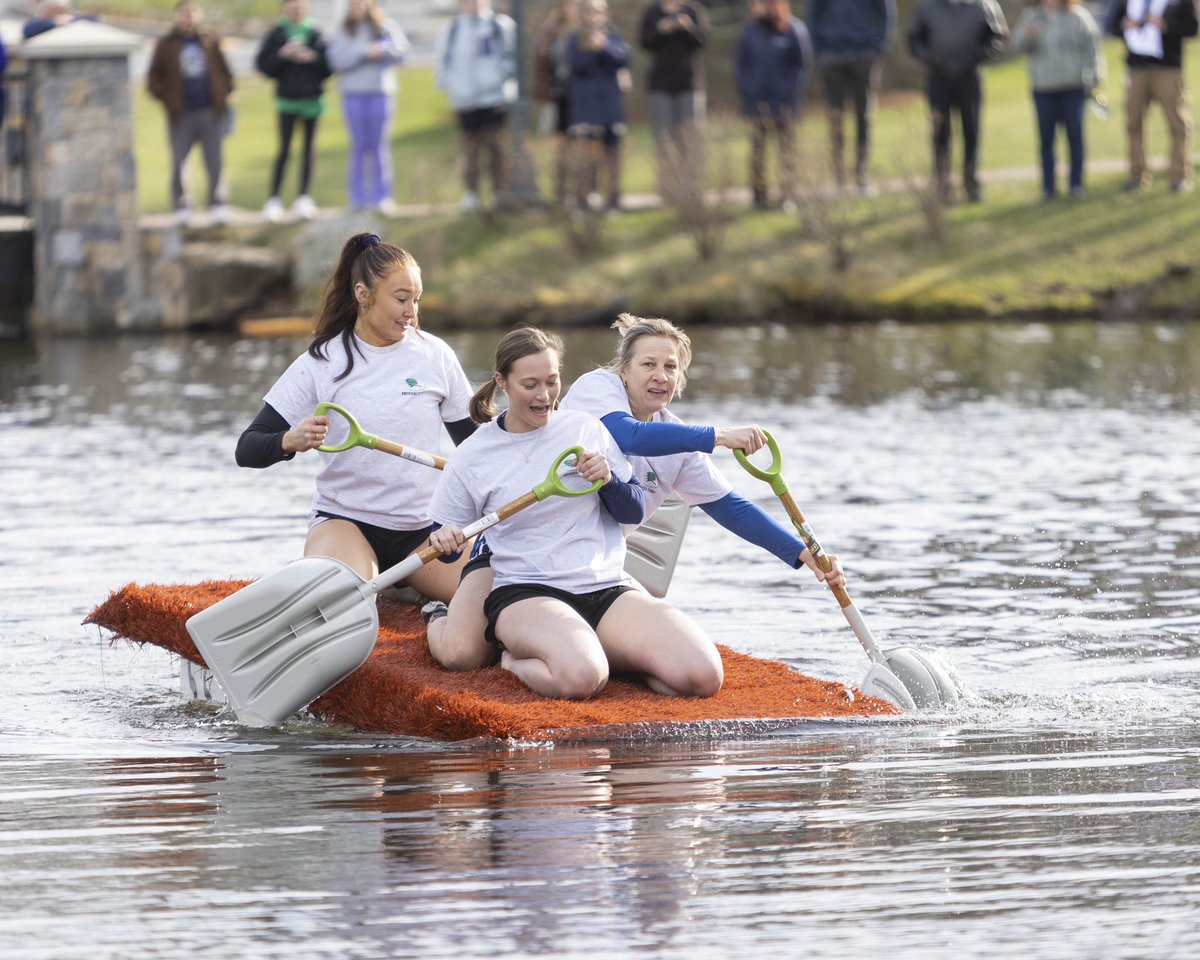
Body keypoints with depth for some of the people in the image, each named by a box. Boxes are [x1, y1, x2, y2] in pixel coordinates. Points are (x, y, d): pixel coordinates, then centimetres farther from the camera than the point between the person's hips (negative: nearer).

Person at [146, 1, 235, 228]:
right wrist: (166, 97, -4)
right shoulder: (166, 45, 2)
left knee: (214, 163, 4)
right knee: (178, 163, -1)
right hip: (181, 115, -1)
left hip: (211, 112, 1)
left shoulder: (210, 41, 7)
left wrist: (224, 92, 4)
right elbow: (154, 79, 5)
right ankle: (181, 207, 8)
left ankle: (218, 205, 11)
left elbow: (224, 71, 17)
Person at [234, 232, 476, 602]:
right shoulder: (322, 362, -4)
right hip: (346, 523, -3)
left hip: (425, 528, 3)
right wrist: (291, 442, -29)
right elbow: (247, 450, -6)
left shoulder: (435, 355, 2)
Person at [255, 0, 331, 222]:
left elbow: (328, 66, 3)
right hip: (287, 100, -2)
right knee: (284, 149, -7)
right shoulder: (276, 34, 2)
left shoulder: (315, 34, 5)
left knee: (308, 149, 6)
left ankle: (304, 198, 13)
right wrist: (281, 55, -16)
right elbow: (263, 64, -2)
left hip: (312, 100, 2)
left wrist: (313, 57, -14)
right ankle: (273, 200, -3)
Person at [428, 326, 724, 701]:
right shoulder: (472, 458, 3)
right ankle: (516, 660, -3)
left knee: (703, 675, -21)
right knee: (580, 678, -38)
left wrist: (608, 480, -9)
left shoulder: (585, 428, 9)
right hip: (525, 595, -3)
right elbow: (445, 537, 11)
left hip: (607, 588, 3)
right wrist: (444, 541, -13)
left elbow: (634, 512, 13)